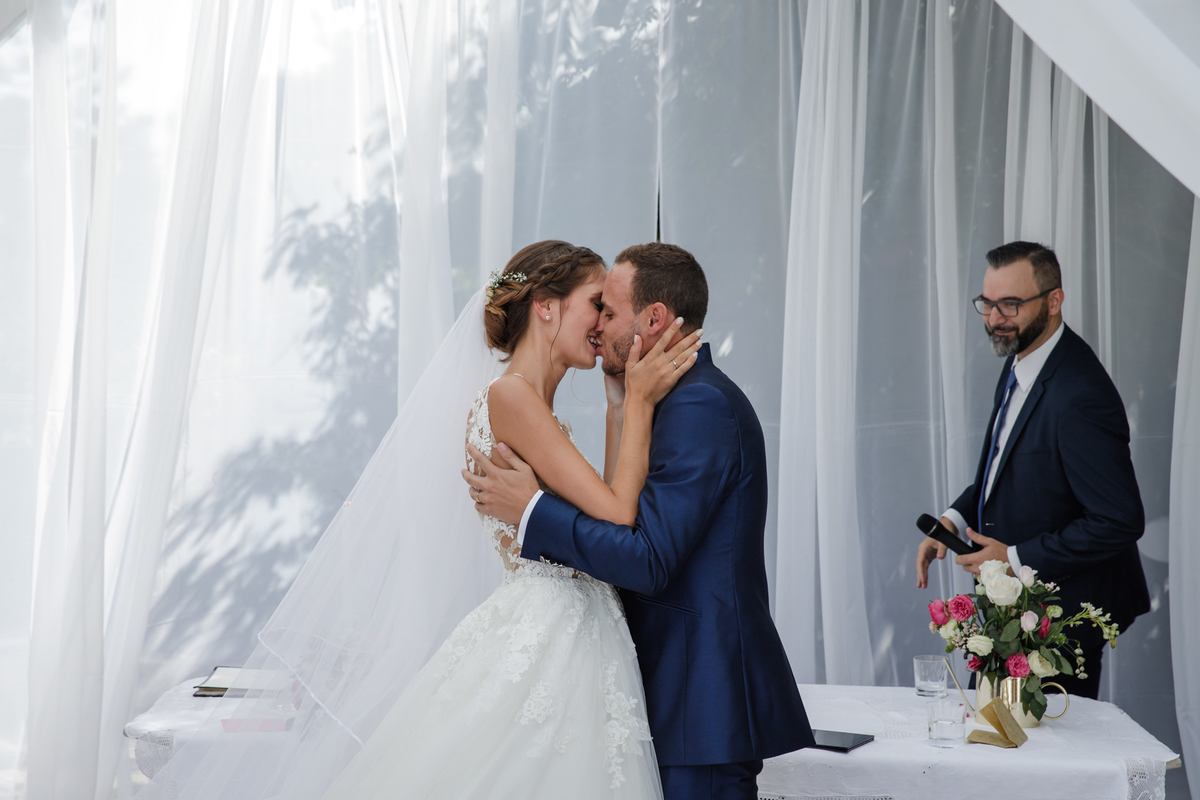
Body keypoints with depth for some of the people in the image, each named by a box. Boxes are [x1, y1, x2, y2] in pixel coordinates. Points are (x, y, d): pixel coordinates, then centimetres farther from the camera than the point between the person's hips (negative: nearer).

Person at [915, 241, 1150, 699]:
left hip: (1063, 616, -9)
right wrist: (956, 518, 0)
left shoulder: (1080, 396, -28)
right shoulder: (1019, 361, 3)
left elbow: (1120, 522, -27)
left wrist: (1016, 559, -22)